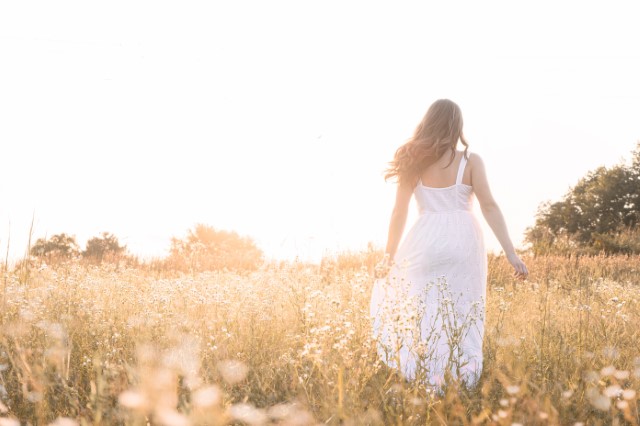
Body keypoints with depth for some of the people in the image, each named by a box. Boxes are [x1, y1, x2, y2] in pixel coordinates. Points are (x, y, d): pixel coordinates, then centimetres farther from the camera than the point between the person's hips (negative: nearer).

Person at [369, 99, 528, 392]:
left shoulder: (414, 162, 5)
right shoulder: (470, 161, 2)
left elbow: (399, 213, 3)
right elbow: (489, 207, -4)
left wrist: (390, 256, 9)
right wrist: (510, 252, -4)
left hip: (426, 241, 1)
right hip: (462, 241, 0)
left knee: (425, 314, 7)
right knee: (463, 315, 7)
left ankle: (431, 385, 5)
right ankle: (464, 384, 6)